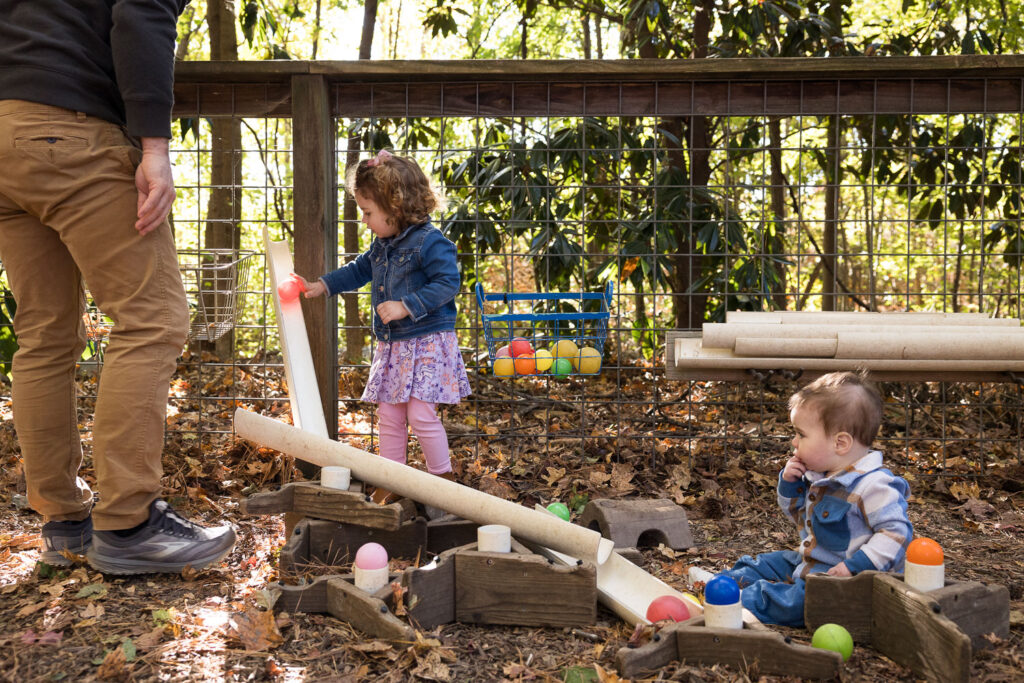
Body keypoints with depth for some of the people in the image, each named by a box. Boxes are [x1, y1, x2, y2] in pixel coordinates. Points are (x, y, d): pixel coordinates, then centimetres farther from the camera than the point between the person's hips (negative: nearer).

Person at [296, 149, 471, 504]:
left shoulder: (429, 241, -15)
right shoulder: (382, 245, 12)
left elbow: (447, 283, -21)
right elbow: (359, 270, 28)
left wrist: (406, 306, -25)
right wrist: (322, 285, 22)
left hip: (427, 342, -8)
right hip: (392, 345, 9)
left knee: (421, 413, -11)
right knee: (389, 415, 10)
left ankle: (443, 479, 7)